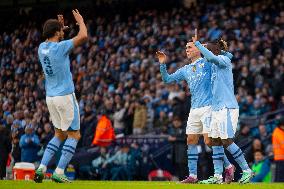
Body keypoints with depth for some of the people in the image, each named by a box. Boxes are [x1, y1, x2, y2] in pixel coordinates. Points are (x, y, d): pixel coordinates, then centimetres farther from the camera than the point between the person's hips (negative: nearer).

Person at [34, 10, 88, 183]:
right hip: (65, 96, -8)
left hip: (50, 97, 8)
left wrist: (60, 25, 24)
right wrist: (80, 21, -3)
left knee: (59, 134, 19)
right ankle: (59, 173, -7)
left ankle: (41, 169, 8)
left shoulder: (42, 48, 7)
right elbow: (83, 36, -20)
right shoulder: (60, 47, -15)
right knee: (74, 135, 1)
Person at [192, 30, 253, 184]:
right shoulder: (214, 65, 16)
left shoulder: (224, 60, -10)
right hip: (217, 108, 9)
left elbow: (211, 57, -28)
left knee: (226, 142, -10)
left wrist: (197, 43, -26)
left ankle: (247, 170, -1)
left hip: (227, 107, -9)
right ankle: (217, 176, 7)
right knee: (215, 141, 5)